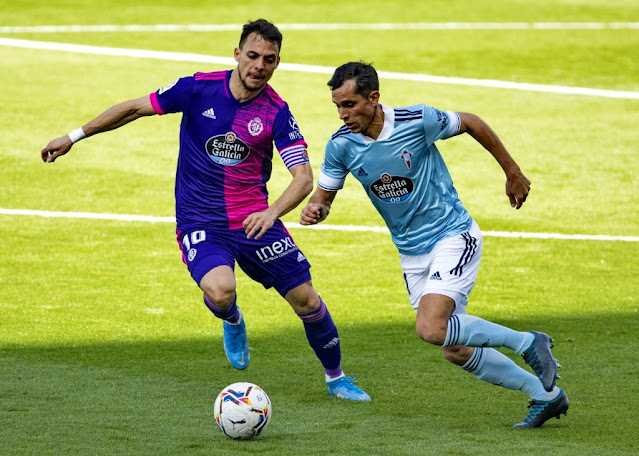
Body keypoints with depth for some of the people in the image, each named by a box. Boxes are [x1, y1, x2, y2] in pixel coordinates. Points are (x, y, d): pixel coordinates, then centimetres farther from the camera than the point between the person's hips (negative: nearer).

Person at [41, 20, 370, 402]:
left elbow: (304, 177, -15)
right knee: (220, 290, -30)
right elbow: (134, 108, 2)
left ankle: (336, 378, 27)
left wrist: (272, 213, -35)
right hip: (200, 222, -2)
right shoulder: (199, 88, -10)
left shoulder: (277, 112, -8)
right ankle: (233, 322, 10)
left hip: (254, 219, 2)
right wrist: (74, 137, 5)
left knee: (307, 301, 0)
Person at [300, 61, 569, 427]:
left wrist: (513, 173, 6)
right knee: (455, 350, 6)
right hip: (412, 255, 6)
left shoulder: (417, 121, -20)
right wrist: (314, 211, -24)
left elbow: (471, 123, -3)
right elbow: (324, 196, 2)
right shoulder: (341, 146, -9)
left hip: (454, 236, -6)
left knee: (431, 329, -25)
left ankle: (527, 343, -6)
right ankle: (546, 395, 21)